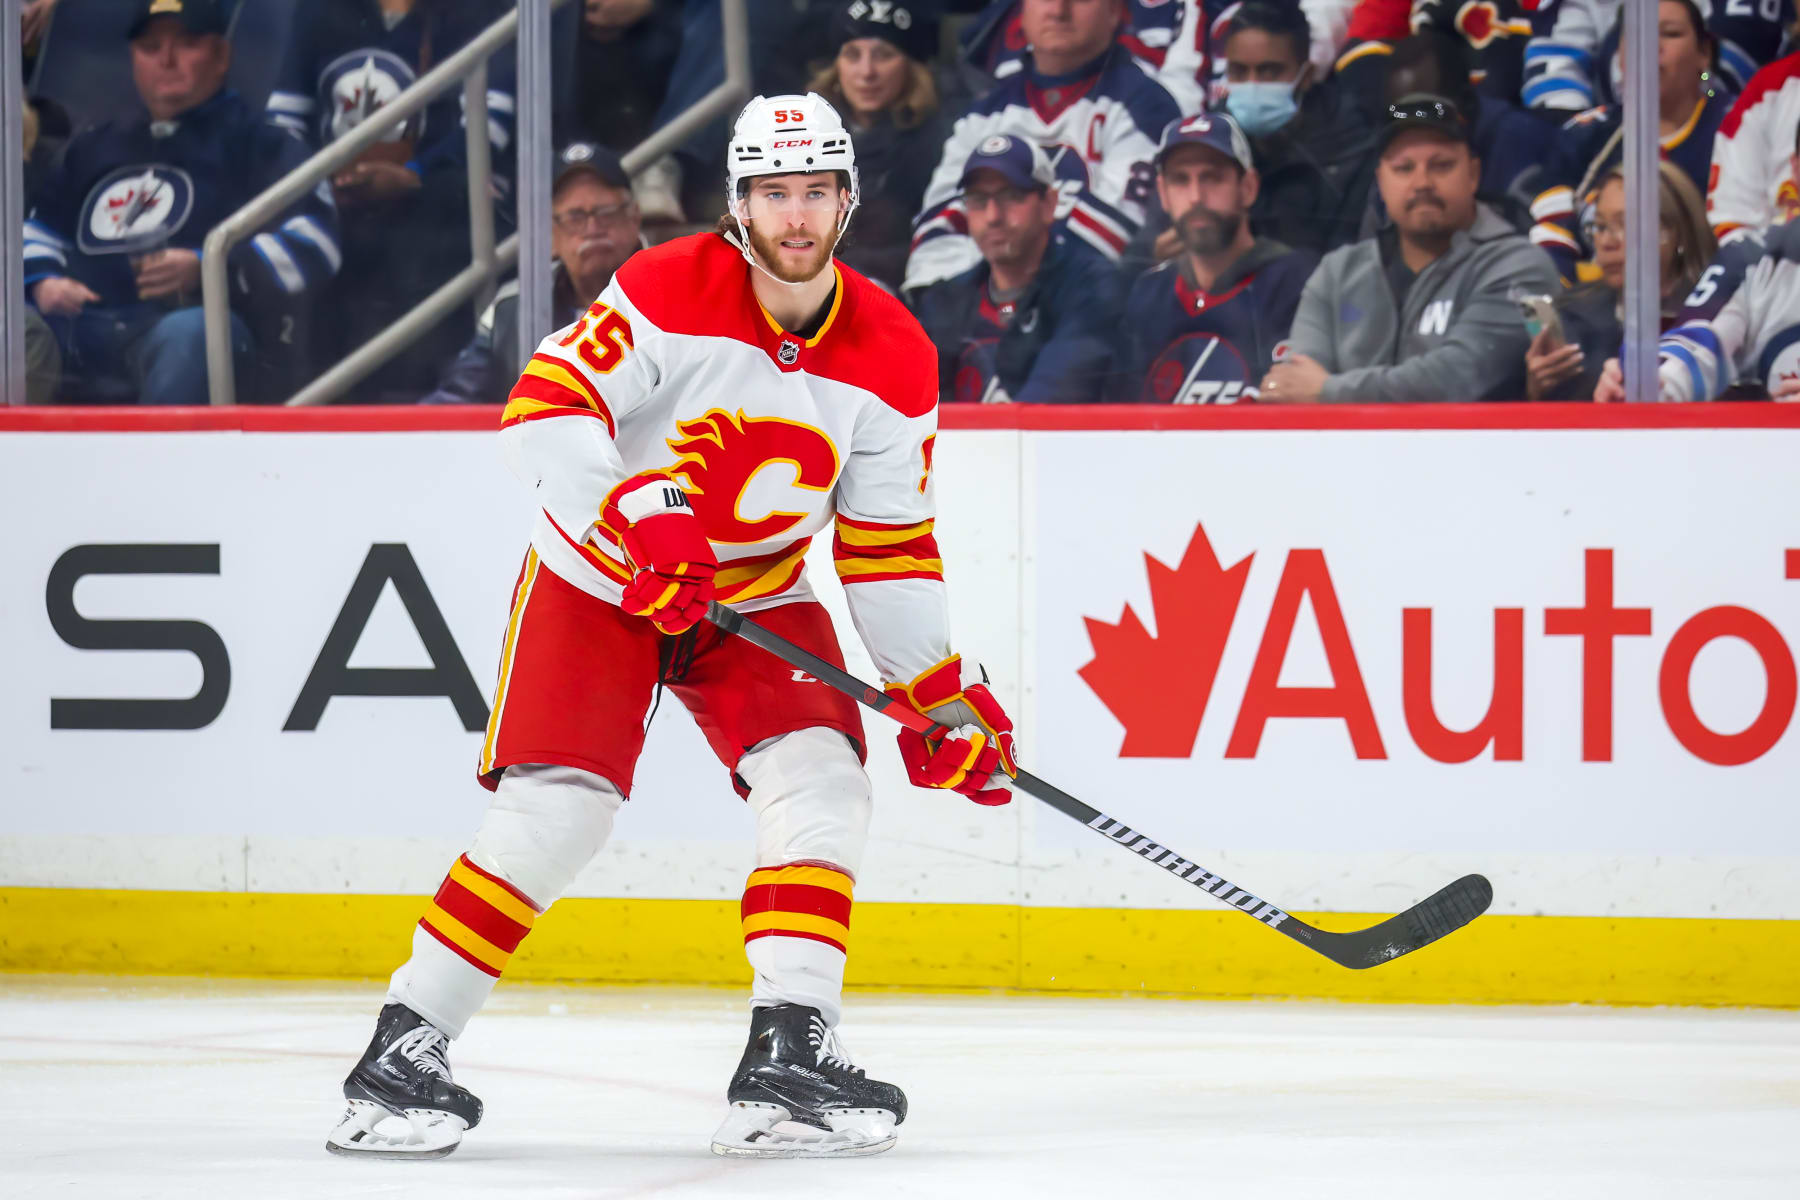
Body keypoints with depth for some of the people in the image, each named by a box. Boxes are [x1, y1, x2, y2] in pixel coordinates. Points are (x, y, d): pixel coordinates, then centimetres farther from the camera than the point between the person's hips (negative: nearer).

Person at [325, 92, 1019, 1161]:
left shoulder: (893, 360, -8)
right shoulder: (669, 292, -20)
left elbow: (889, 548, 0)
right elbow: (545, 406, -26)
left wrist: (943, 693, -2)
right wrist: (635, 510, -39)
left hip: (761, 596, 4)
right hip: (601, 580, -4)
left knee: (823, 785, -16)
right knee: (556, 812, -14)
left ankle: (788, 1055, -14)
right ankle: (408, 1044, -4)